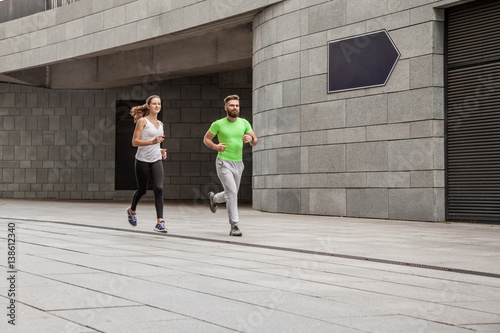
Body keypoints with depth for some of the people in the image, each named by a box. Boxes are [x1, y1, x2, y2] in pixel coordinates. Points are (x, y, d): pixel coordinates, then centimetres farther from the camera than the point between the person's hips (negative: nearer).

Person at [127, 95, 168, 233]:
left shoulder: (160, 124, 14)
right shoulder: (142, 121, -5)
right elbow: (135, 142, -11)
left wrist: (160, 150, 9)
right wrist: (153, 141, -22)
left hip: (156, 160, 4)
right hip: (143, 160, -4)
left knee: (159, 188, -14)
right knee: (142, 190, 9)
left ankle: (160, 222, -17)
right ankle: (132, 210, 41)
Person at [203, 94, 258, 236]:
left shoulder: (244, 123, 4)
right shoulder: (218, 124, -5)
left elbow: (255, 142, 8)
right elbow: (206, 139, 6)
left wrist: (250, 138, -17)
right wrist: (216, 147, -14)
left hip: (238, 164, 5)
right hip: (223, 162, -5)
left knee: (231, 195, 17)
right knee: (231, 192, -19)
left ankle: (214, 198, 49)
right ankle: (234, 226, -16)